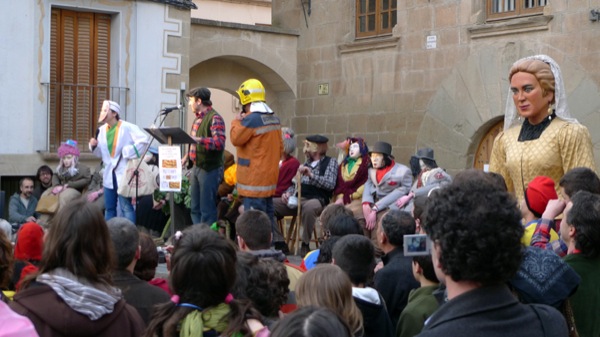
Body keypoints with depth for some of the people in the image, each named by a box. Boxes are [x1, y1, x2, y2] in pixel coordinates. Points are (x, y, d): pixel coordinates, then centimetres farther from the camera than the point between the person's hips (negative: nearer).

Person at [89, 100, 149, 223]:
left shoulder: (127, 127, -9)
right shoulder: (102, 130, 10)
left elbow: (143, 140, -18)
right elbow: (100, 153, 16)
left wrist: (129, 152, -17)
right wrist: (94, 146, -3)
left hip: (124, 173, -6)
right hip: (109, 174, 7)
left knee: (126, 207, -5)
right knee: (109, 207, 12)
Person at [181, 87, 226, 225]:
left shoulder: (214, 118, -12)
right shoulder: (198, 118, 16)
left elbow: (220, 143, -24)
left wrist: (198, 139, -34)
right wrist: (188, 155, 12)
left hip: (209, 169, -9)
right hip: (196, 167, 9)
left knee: (207, 210, -5)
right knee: (195, 209, 14)